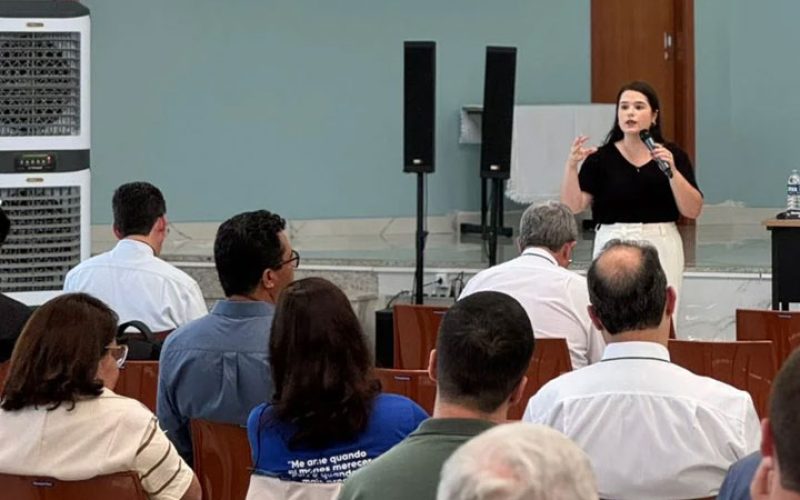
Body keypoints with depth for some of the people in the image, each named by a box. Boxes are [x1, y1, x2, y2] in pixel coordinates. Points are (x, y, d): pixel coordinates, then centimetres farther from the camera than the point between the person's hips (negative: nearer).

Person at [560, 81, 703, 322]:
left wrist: (671, 171, -13)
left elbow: (693, 211, 0)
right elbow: (573, 206, -2)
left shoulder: (673, 155, 6)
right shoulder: (601, 158, 5)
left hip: (661, 248, 0)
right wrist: (571, 165, -15)